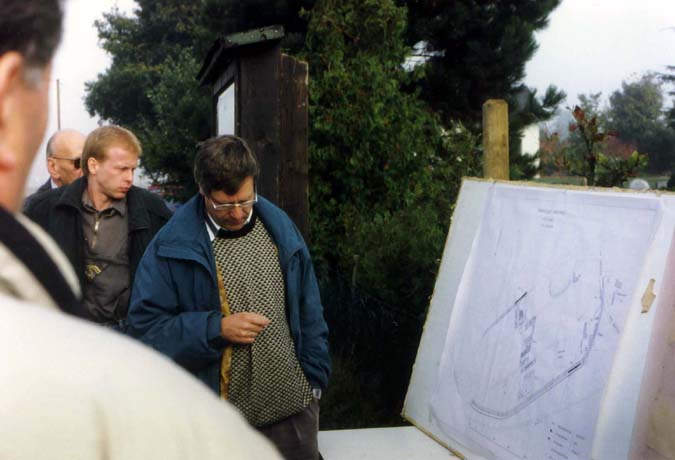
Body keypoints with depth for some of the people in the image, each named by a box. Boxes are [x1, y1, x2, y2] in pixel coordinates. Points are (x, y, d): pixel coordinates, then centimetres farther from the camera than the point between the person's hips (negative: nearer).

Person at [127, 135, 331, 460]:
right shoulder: (172, 245, -9)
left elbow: (308, 311, 10)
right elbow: (144, 325, -9)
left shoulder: (280, 226, 3)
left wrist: (315, 379, 8)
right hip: (220, 419, -3)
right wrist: (216, 329, -19)